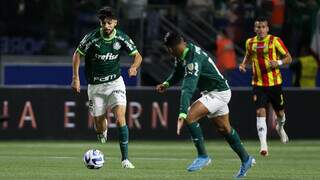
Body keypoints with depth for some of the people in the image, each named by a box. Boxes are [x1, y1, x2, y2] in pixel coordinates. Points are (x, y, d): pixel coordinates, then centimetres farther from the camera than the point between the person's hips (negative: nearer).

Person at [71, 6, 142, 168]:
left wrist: (134, 67, -22)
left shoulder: (121, 38, -9)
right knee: (99, 124, 3)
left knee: (120, 119, -17)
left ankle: (125, 159, -14)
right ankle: (102, 134, 44)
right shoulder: (92, 38, -14)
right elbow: (77, 54, -1)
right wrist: (76, 78, -7)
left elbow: (137, 56, 0)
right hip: (95, 86, 0)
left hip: (115, 82, 0)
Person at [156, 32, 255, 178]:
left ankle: (203, 156, -12)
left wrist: (182, 114, -49)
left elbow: (188, 89, -42)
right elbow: (178, 72, 17)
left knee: (190, 117, -22)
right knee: (224, 128, 20)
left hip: (218, 93, -10)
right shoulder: (182, 55, -3)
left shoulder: (193, 59, -33)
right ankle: (246, 159, 34)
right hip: (217, 91, 10)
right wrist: (167, 83, -3)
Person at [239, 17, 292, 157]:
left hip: (274, 83, -1)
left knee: (280, 112, 13)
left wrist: (278, 62, -21)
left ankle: (280, 128, 50)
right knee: (260, 112, -15)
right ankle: (263, 145, -18)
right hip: (258, 84, 1)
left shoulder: (275, 41, -6)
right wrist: (243, 65, 3)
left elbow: (288, 58, -2)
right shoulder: (250, 43, 4)